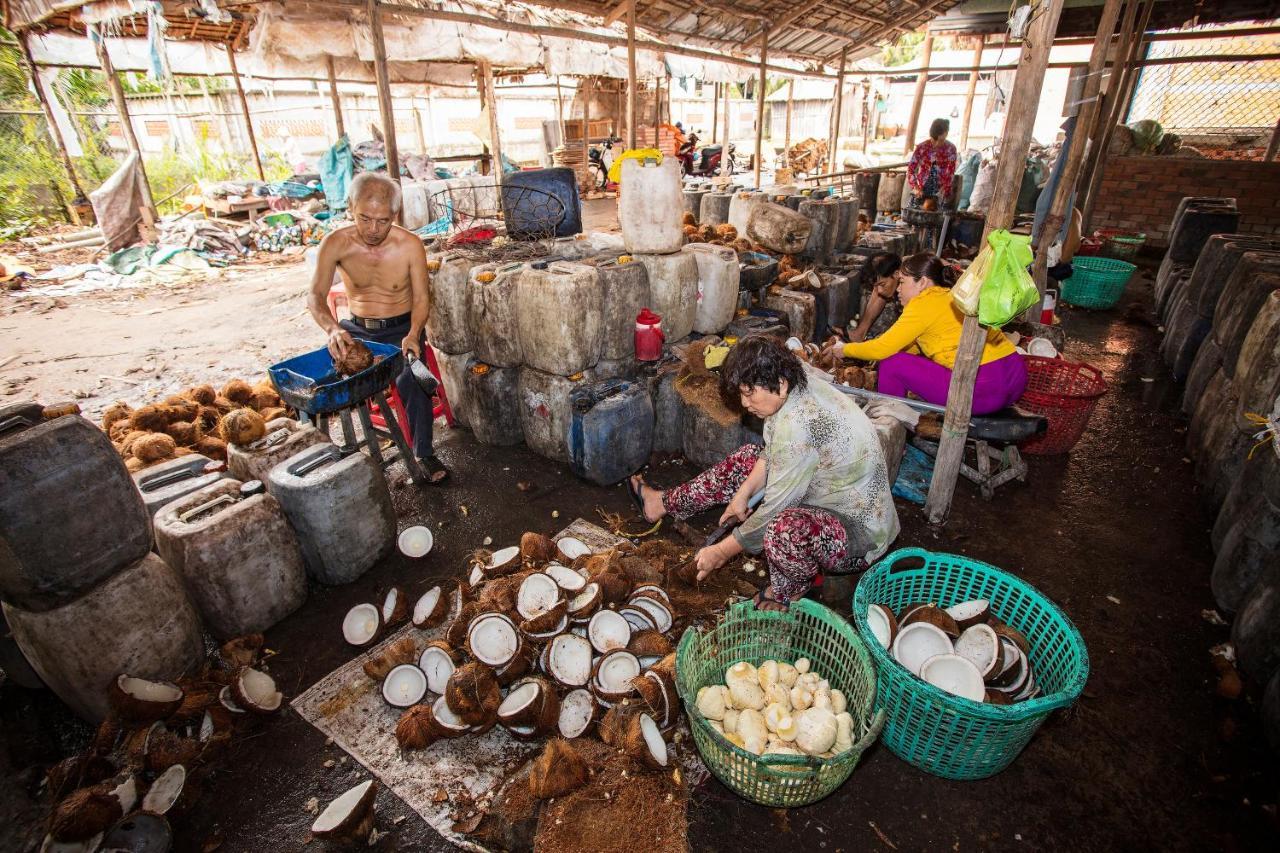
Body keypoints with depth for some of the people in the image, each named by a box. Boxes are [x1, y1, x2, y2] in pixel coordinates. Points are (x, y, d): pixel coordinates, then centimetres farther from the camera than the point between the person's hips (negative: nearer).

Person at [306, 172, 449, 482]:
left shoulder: (410, 245, -14)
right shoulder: (336, 243, -12)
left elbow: (421, 299, -11)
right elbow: (315, 296, -16)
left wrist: (413, 334, -31)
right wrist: (332, 329, -38)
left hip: (401, 327, -2)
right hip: (356, 328, 2)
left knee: (411, 380, -30)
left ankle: (424, 453, -16)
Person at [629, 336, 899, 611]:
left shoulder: (797, 423, -33)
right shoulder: (800, 383, -6)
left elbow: (775, 507, -25)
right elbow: (773, 452, 10)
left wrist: (722, 552, -14)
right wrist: (743, 492, 1)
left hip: (859, 533, -9)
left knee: (785, 529, -39)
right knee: (746, 458, 12)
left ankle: (788, 591, -4)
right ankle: (664, 503, 24)